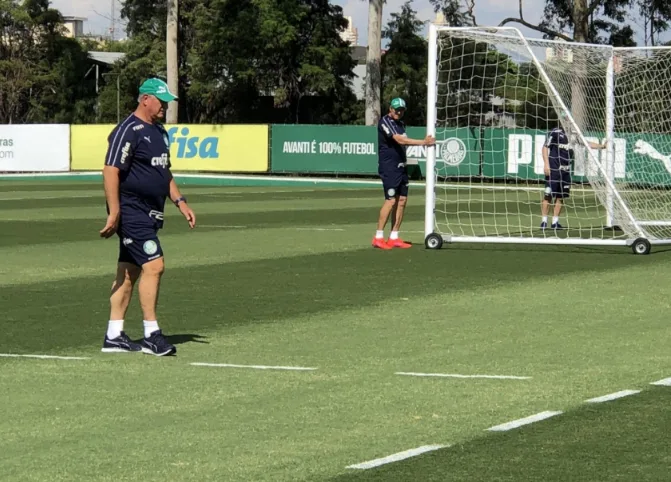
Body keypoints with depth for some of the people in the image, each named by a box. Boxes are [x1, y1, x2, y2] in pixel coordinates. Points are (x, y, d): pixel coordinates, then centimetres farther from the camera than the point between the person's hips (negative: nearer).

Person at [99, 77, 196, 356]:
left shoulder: (159, 132, 16)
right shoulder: (128, 131, -14)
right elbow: (110, 171, -20)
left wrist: (179, 201, 18)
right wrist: (114, 213, -24)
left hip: (149, 214, 10)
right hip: (132, 212, -10)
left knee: (129, 272, 10)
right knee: (153, 265, -14)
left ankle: (114, 336, 14)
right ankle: (151, 335, -10)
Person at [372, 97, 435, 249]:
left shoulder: (401, 123, 16)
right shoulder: (385, 121, -12)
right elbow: (400, 140, -23)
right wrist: (423, 142, -28)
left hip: (401, 167, 9)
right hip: (389, 167, -9)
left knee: (402, 200, 4)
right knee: (391, 200, -13)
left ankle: (394, 238, 8)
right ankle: (378, 238, -8)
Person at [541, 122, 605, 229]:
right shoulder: (555, 132, -5)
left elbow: (587, 144, 18)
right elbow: (545, 147, -5)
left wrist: (602, 146, 8)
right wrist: (546, 164, -13)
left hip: (565, 171, 6)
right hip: (553, 169, -6)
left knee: (561, 196, 6)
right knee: (548, 195, -7)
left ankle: (555, 222, 12)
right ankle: (544, 221, -3)